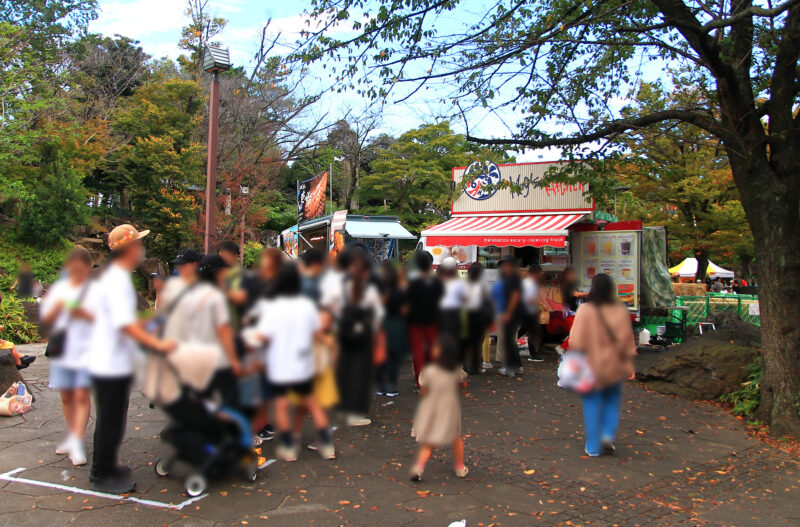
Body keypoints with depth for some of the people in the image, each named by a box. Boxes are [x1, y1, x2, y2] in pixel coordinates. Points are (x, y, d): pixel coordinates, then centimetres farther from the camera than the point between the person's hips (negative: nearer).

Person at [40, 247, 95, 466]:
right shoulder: (59, 288, 10)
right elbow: (46, 319, 12)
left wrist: (84, 314, -21)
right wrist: (56, 308, -8)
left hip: (87, 350, -4)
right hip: (62, 350, 5)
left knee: (82, 395, -8)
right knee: (66, 396, 12)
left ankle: (77, 443, -5)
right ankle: (72, 436, 27)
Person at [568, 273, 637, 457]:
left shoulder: (585, 311, -14)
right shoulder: (621, 311, -5)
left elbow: (576, 341, -13)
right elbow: (627, 340, 0)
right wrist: (628, 365, 6)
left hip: (591, 366, -2)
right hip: (614, 366, 2)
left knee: (592, 404, 8)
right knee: (612, 401, 21)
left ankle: (593, 447, 12)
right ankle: (608, 435, 6)